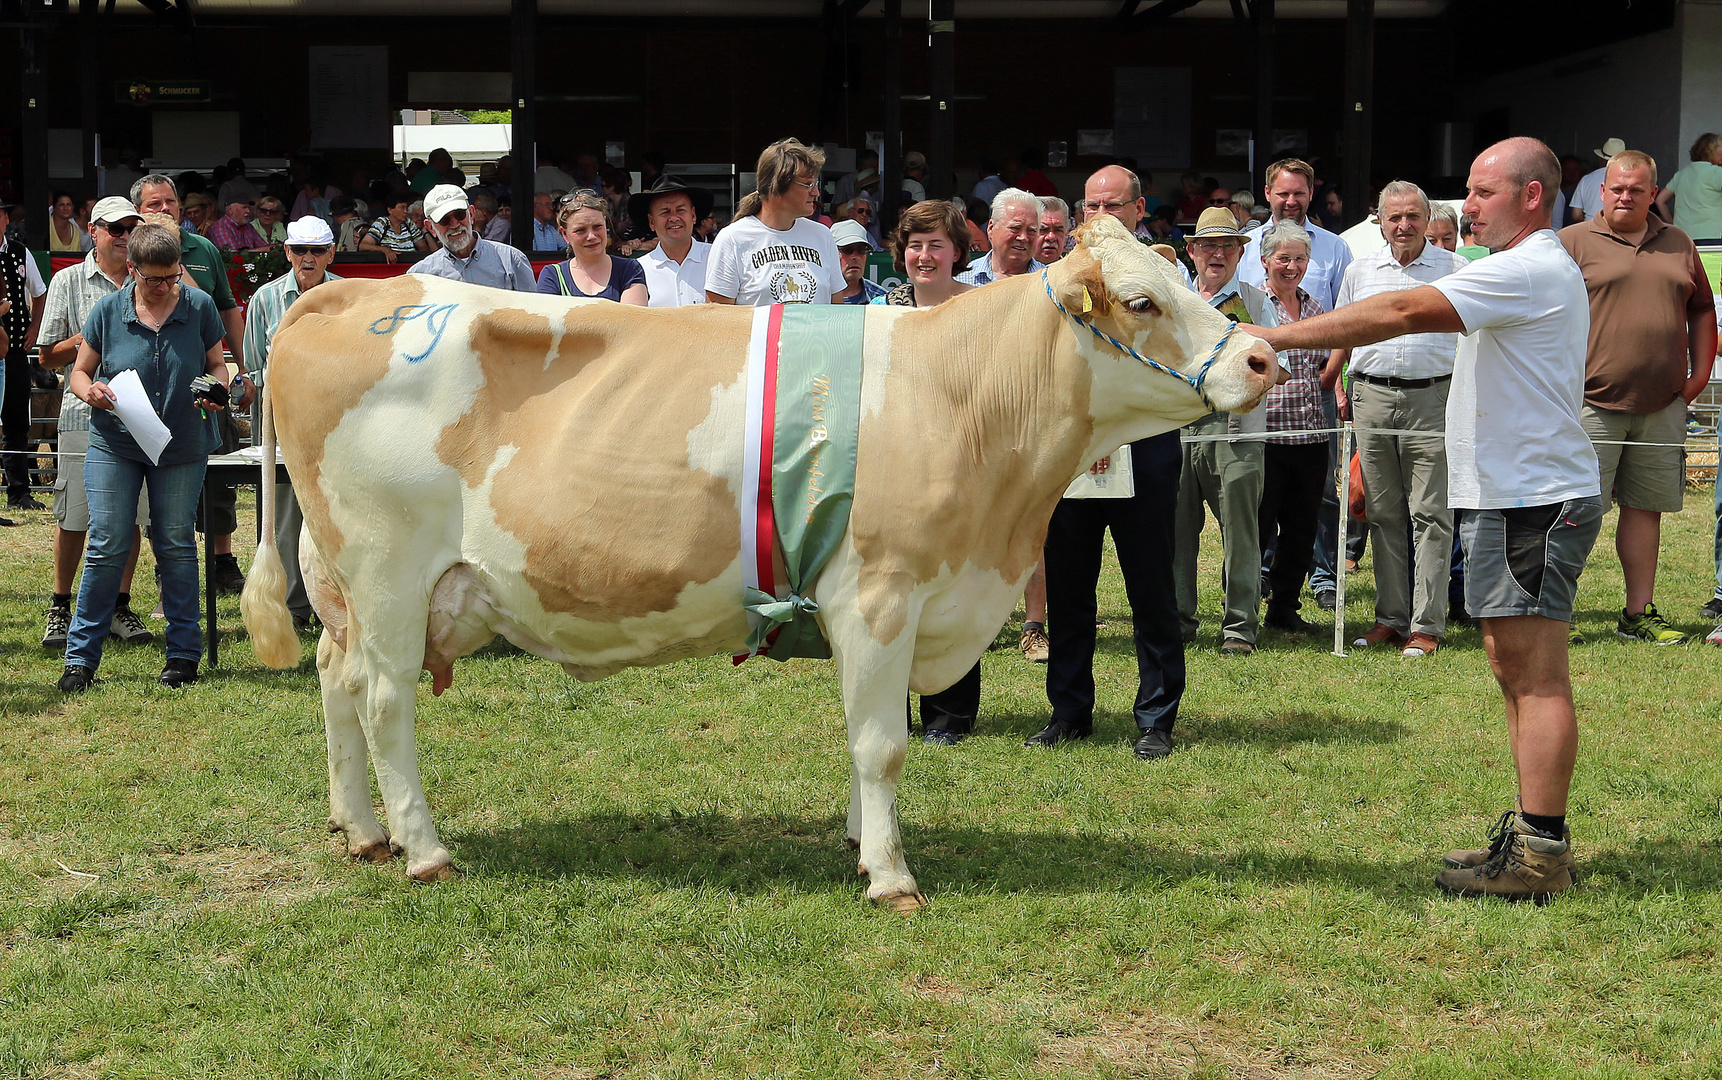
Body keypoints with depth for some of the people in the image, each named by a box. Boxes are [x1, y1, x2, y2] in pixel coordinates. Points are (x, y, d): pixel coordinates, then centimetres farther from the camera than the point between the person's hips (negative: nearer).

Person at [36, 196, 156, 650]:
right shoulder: (69, 281, 6)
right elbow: (48, 357, 5)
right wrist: (88, 339, -13)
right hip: (85, 411, -2)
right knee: (74, 517, 1)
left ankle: (119, 607, 15)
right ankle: (60, 608, 14)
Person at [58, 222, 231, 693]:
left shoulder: (199, 306, -1)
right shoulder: (108, 310, -2)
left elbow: (216, 363, 9)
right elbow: (79, 371, 5)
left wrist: (218, 390, -13)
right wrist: (90, 391, -18)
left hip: (182, 447, 1)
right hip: (115, 444, 0)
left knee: (176, 546, 6)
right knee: (106, 548, -3)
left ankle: (184, 653, 15)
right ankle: (81, 657, 4)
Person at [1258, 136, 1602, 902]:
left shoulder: (1529, 271, -15)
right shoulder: (1538, 272, 20)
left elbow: (1400, 313, -22)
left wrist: (1275, 337, -23)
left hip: (1533, 500, -11)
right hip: (1514, 494, 11)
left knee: (1535, 673, -10)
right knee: (1514, 667, 12)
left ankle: (1540, 855, -10)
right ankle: (1534, 839, 17)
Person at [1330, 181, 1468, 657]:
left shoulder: (1456, 269, 4)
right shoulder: (1360, 271, 12)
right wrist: (1328, 387, 16)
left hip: (1433, 399, -3)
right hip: (1372, 397, 3)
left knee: (1430, 514, -5)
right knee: (1383, 513, 7)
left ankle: (1426, 625, -3)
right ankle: (1390, 617, 14)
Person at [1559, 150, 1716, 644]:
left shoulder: (1678, 246, 15)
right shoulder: (1573, 243, 1)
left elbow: (1702, 308, 22)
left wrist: (1700, 372, 12)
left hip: (1662, 405, 5)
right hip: (1591, 402, -5)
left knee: (1645, 507, 9)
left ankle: (1639, 613, 17)